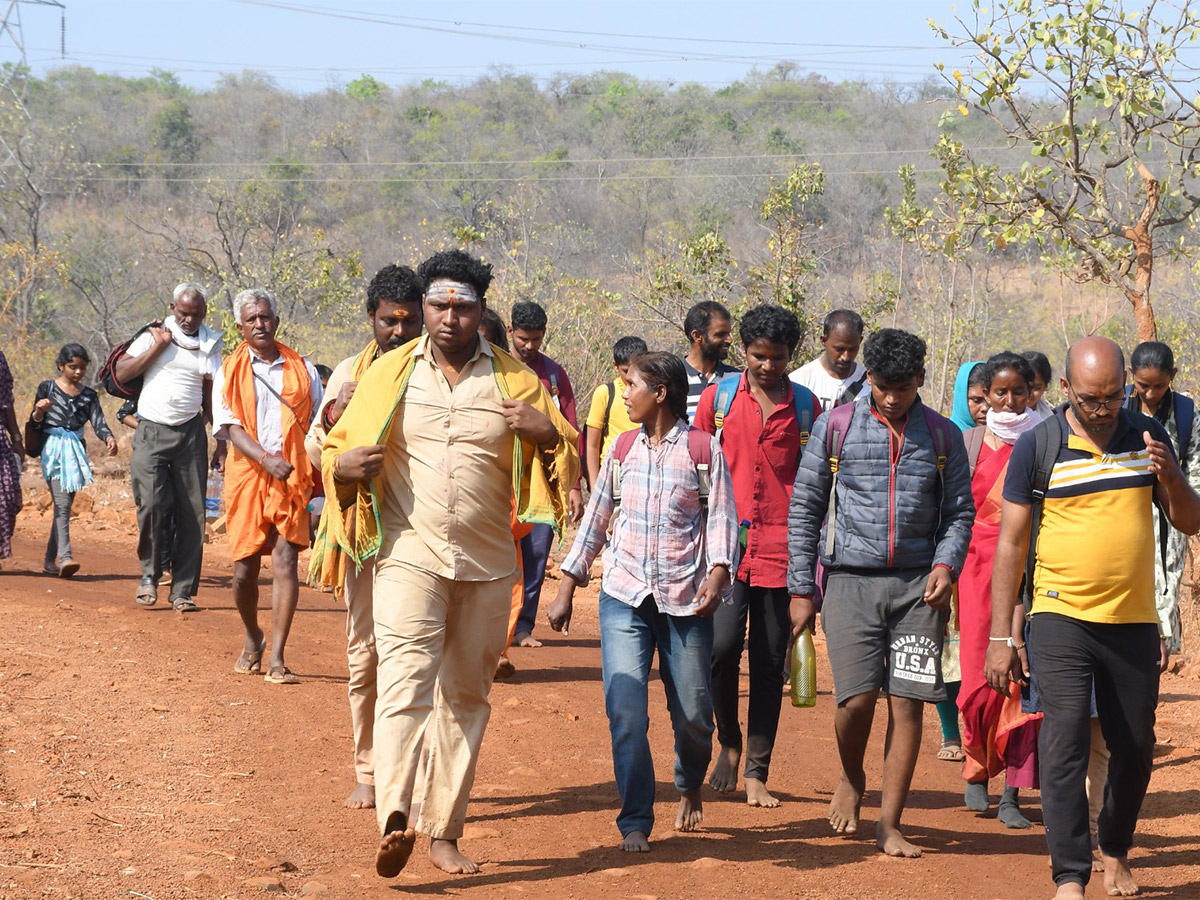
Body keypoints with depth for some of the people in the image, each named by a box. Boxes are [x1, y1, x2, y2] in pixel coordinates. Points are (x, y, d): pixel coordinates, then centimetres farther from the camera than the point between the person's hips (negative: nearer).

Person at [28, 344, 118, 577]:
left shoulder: (89, 396, 11)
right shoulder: (47, 388, 2)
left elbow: (98, 422, 0)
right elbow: (35, 424, 3)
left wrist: (109, 438, -20)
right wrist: (39, 411, -19)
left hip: (76, 453, 4)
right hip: (54, 451, -4)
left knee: (64, 506, 7)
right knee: (62, 505, -16)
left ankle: (50, 560, 15)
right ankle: (65, 558, -27)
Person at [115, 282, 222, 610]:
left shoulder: (209, 344, 12)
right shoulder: (155, 335, 5)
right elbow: (121, 373, -3)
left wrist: (221, 440, 10)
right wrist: (158, 346, -8)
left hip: (190, 434, 2)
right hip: (152, 433, -2)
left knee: (192, 511, -3)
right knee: (151, 503, -16)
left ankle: (183, 589, 3)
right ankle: (149, 574, 4)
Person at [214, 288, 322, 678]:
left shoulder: (302, 369, 12)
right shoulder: (229, 372, 8)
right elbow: (229, 426, -3)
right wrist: (266, 459, -20)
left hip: (292, 478, 0)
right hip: (247, 477, 0)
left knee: (285, 560, -12)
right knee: (245, 569, 2)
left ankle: (277, 658, -14)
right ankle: (252, 639, 30)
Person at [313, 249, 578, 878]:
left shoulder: (515, 380, 8)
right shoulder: (389, 373, 7)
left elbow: (567, 455, 12)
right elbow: (338, 448, 14)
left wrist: (548, 432, -10)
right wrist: (346, 463, -10)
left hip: (487, 564, 3)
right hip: (408, 552, -3)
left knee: (466, 696, 8)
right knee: (407, 678, -20)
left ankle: (444, 831, 17)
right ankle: (394, 821, -35)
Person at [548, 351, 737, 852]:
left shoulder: (702, 449, 0)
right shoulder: (623, 449, 10)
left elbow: (721, 518, -4)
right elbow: (596, 519, 15)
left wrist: (716, 575, -20)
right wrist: (566, 590, 13)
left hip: (685, 601, -2)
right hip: (624, 595, 2)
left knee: (692, 713, 6)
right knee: (625, 711, -12)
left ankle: (689, 788, 37)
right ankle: (635, 824, -5)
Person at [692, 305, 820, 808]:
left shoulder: (805, 404, 8)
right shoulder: (718, 397, 6)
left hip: (781, 548, 1)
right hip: (726, 544, -1)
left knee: (770, 663, 2)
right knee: (721, 645, -15)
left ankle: (756, 774, 8)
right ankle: (728, 743, 9)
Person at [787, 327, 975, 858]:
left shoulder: (943, 436, 8)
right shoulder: (836, 427, 3)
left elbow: (959, 511, 12)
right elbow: (804, 508, 6)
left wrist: (947, 562, -8)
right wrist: (801, 589, 2)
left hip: (918, 585, 1)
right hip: (852, 580, -1)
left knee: (908, 703, -3)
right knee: (856, 698, -11)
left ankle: (889, 823, 6)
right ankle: (851, 781, 21)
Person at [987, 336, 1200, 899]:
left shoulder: (1147, 435, 4)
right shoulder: (1037, 446, -4)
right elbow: (1010, 543, -1)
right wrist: (1000, 637, -4)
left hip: (1133, 621, 3)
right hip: (1061, 619, -3)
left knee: (1134, 747, 12)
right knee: (1064, 740, -13)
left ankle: (1116, 852, 34)